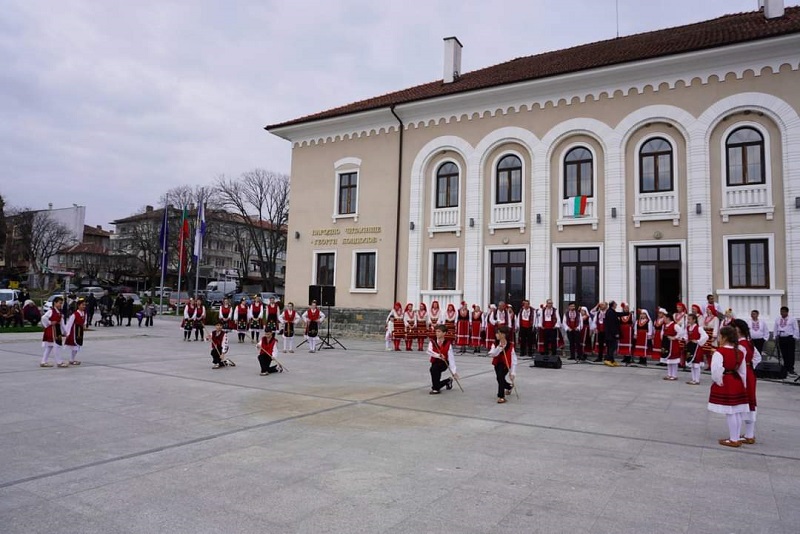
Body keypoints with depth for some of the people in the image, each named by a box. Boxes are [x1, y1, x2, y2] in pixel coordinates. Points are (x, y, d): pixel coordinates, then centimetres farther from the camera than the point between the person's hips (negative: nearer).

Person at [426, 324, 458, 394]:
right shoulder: (432, 342, -6)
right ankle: (448, 381, 37)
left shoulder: (448, 344, -10)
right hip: (435, 363, 4)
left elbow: (451, 358, -12)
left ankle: (436, 389, -18)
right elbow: (429, 351, -25)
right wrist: (438, 355, -41)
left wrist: (453, 372, -16)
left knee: (434, 368, -33)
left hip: (443, 364, -4)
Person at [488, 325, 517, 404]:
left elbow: (514, 360, -19)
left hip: (506, 365, -5)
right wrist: (499, 347, -35)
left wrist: (513, 372, -24)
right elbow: (491, 354, -22)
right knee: (500, 379, 15)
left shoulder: (510, 346, -19)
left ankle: (501, 396, -14)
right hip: (497, 364, 5)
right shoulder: (495, 344, -8)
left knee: (500, 376, -27)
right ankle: (509, 386, 52)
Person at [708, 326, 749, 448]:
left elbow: (716, 369, -26)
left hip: (725, 384, -8)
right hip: (737, 384, 8)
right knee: (737, 413, 13)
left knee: (730, 413, -1)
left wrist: (718, 381, -11)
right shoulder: (739, 353, 6)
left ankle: (733, 440, 7)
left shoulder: (720, 351, -17)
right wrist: (743, 385, 18)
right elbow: (743, 371, 10)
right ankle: (736, 438, 23)